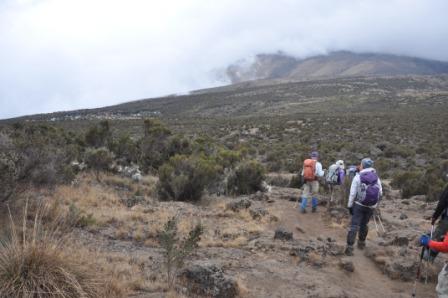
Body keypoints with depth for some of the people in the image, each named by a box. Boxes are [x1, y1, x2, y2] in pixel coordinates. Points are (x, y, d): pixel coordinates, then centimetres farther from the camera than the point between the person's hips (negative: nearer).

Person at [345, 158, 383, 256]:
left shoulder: (358, 177, -11)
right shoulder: (376, 177, -1)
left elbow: (352, 193, -10)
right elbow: (380, 193, 0)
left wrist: (350, 205, -1)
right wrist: (375, 203, 16)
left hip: (359, 205, -3)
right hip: (371, 206, 3)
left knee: (354, 225, -4)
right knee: (364, 224, 21)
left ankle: (349, 247, -12)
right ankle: (361, 243, 34)